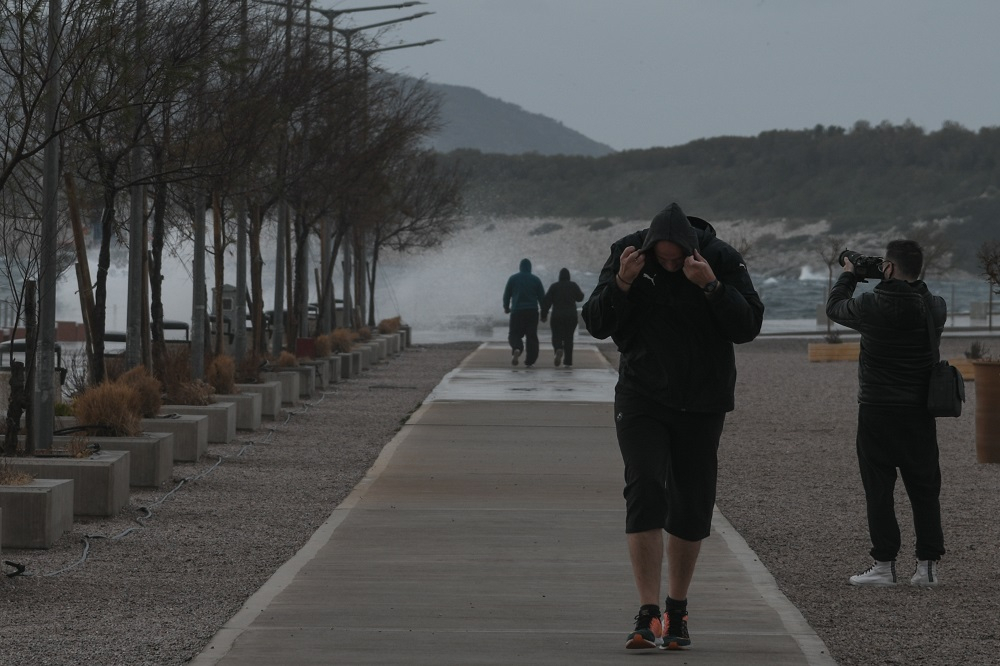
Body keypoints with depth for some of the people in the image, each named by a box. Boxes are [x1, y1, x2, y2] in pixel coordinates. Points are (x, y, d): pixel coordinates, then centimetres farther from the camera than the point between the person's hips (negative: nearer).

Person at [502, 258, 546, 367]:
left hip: (517, 311, -1)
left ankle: (517, 349, -27)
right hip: (532, 311, 1)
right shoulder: (536, 280, 5)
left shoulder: (513, 278, 3)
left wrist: (506, 308, 22)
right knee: (531, 336, 7)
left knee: (514, 334, 5)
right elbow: (542, 297, 6)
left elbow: (506, 295, 6)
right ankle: (529, 361, 2)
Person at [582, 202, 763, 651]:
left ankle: (676, 611, 23)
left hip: (702, 404, 1)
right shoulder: (627, 255, -7)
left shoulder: (721, 260, -9)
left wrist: (711, 286, -27)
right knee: (645, 491, -17)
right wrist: (621, 284, -23)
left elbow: (748, 326, -15)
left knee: (692, 506, 6)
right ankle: (647, 615, -19)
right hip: (641, 399, -1)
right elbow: (596, 325, -6)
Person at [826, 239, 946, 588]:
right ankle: (928, 565, 7)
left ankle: (884, 564, 1)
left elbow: (834, 307, 8)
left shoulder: (871, 305, -13)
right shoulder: (935, 307, -3)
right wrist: (894, 283, 21)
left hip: (877, 411, -3)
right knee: (924, 490, 8)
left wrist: (848, 275, 24)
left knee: (879, 488, 3)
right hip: (920, 411, 3)